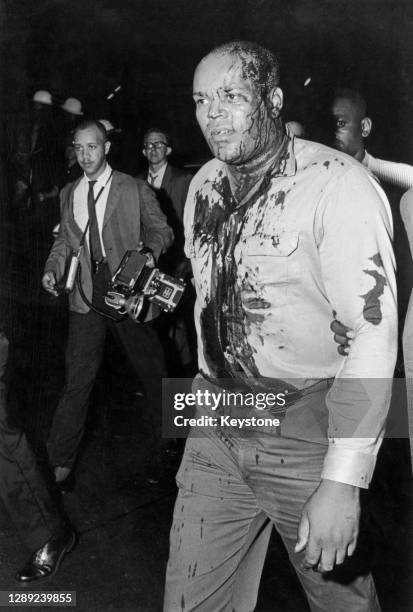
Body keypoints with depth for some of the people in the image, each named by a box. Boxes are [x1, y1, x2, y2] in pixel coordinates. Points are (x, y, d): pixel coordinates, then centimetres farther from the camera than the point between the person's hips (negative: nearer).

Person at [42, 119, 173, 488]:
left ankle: (166, 446, 31)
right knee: (78, 377, 1)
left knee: (151, 371, 10)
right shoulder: (69, 194, 11)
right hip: (86, 295, 3)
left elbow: (161, 230, 4)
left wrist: (151, 251, -16)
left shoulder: (135, 189, -2)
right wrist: (53, 268, 1)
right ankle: (60, 462, 12)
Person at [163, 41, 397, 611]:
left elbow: (373, 332, -21)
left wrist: (342, 483, -24)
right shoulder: (204, 183, 8)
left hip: (305, 429, -5)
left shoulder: (338, 184, -15)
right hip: (216, 417, 6)